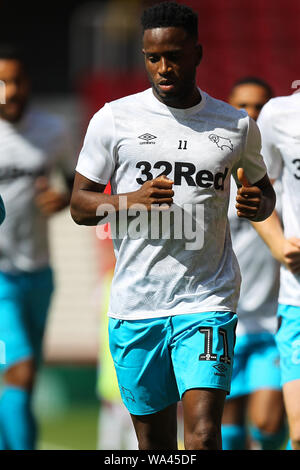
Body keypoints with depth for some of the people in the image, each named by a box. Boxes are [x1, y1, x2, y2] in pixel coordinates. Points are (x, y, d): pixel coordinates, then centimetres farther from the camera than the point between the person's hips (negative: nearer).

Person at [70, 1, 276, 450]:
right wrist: (131, 201, -16)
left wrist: (258, 203, -3)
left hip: (207, 302, -1)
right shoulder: (113, 119, 2)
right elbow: (80, 204, 5)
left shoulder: (237, 126, 7)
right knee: (153, 440, 9)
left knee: (203, 434, -15)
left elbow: (263, 187, 22)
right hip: (135, 306, 1)